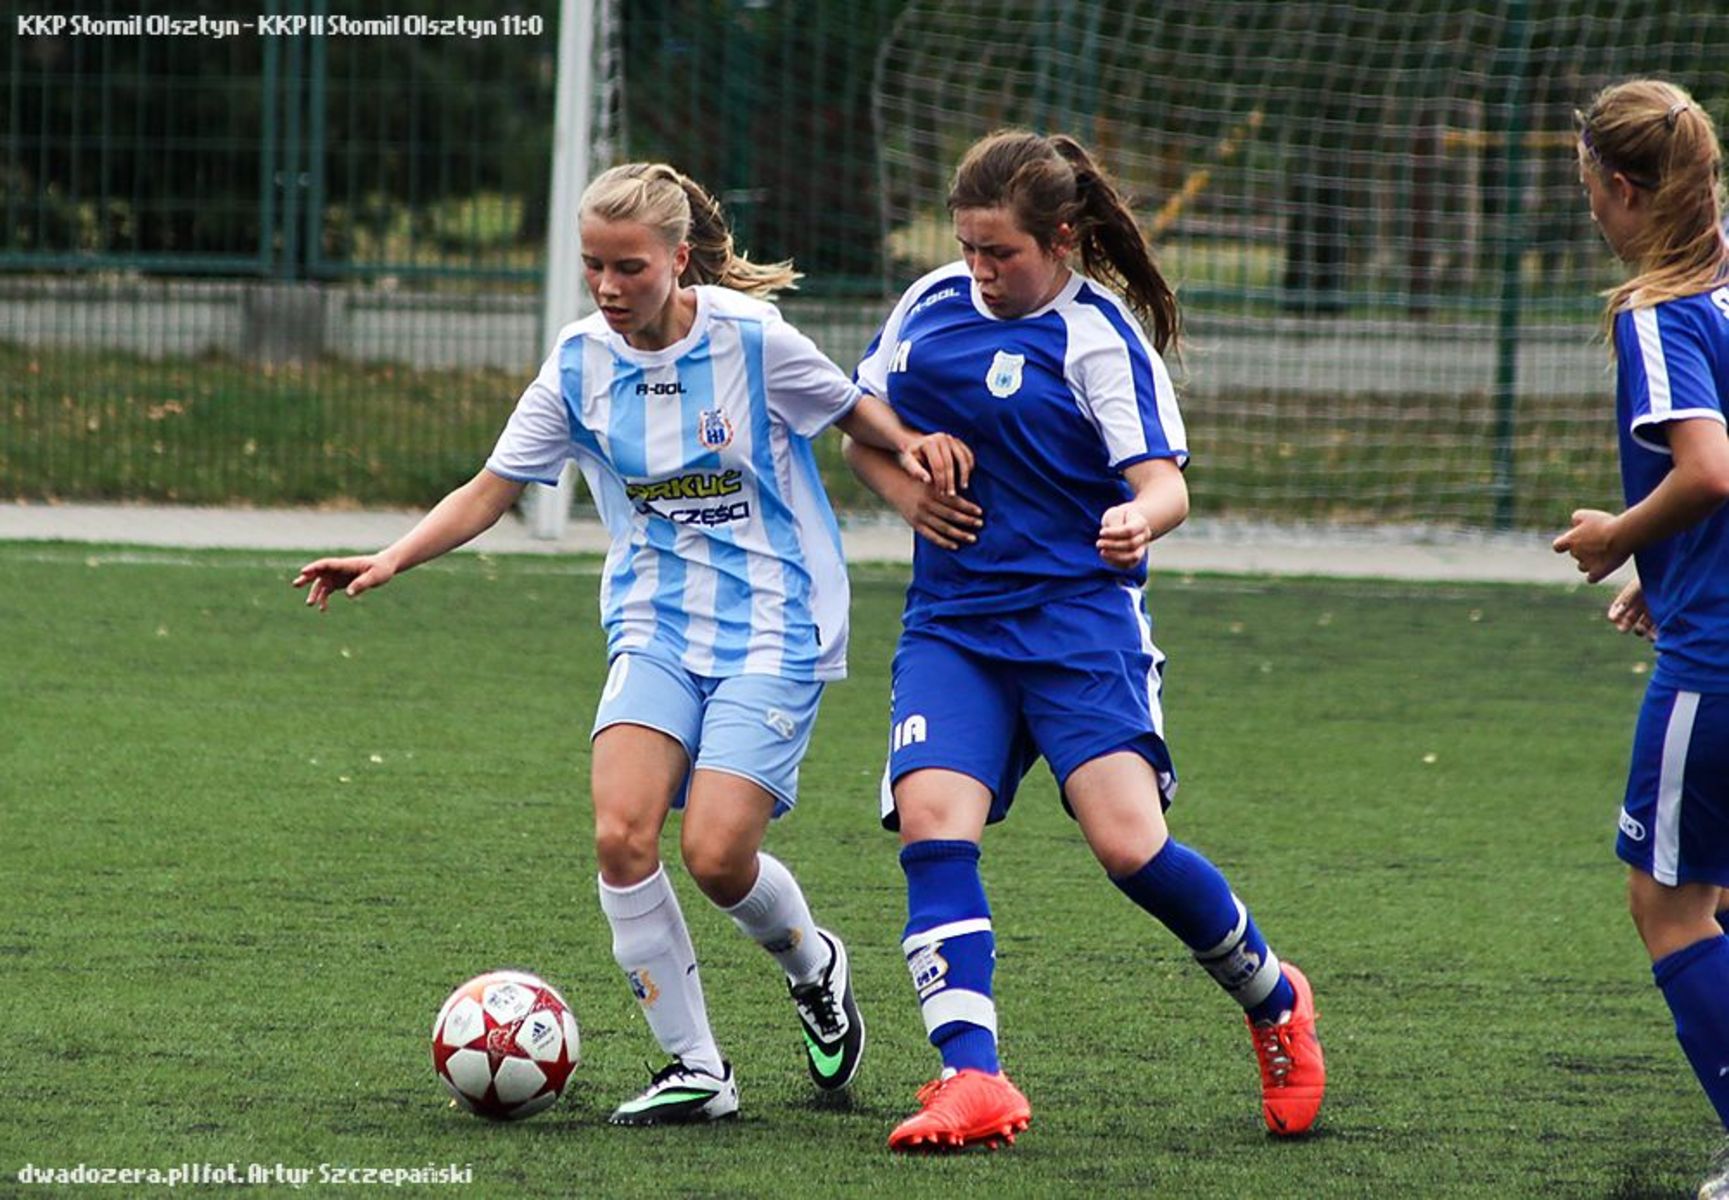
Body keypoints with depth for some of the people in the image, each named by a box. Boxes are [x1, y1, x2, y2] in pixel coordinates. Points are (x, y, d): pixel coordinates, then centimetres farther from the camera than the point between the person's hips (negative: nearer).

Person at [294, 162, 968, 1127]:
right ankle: (697, 1070, -4)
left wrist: (913, 443, -17)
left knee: (717, 852, -17)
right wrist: (392, 559, -9)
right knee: (622, 833, -17)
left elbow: (853, 411, 5)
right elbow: (491, 491, 4)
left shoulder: (750, 339, -10)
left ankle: (812, 963, 19)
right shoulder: (582, 362, 0)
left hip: (773, 626, -4)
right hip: (658, 627, 4)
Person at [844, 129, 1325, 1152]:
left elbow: (1164, 485, -14)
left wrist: (1139, 519, -38)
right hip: (952, 623, 5)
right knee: (930, 821, -18)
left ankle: (1274, 1002, 12)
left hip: (1077, 615, -5)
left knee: (1129, 842, -15)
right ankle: (973, 1078, -22)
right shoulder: (932, 304, 9)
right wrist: (905, 492, 1)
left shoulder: (1099, 337, -6)